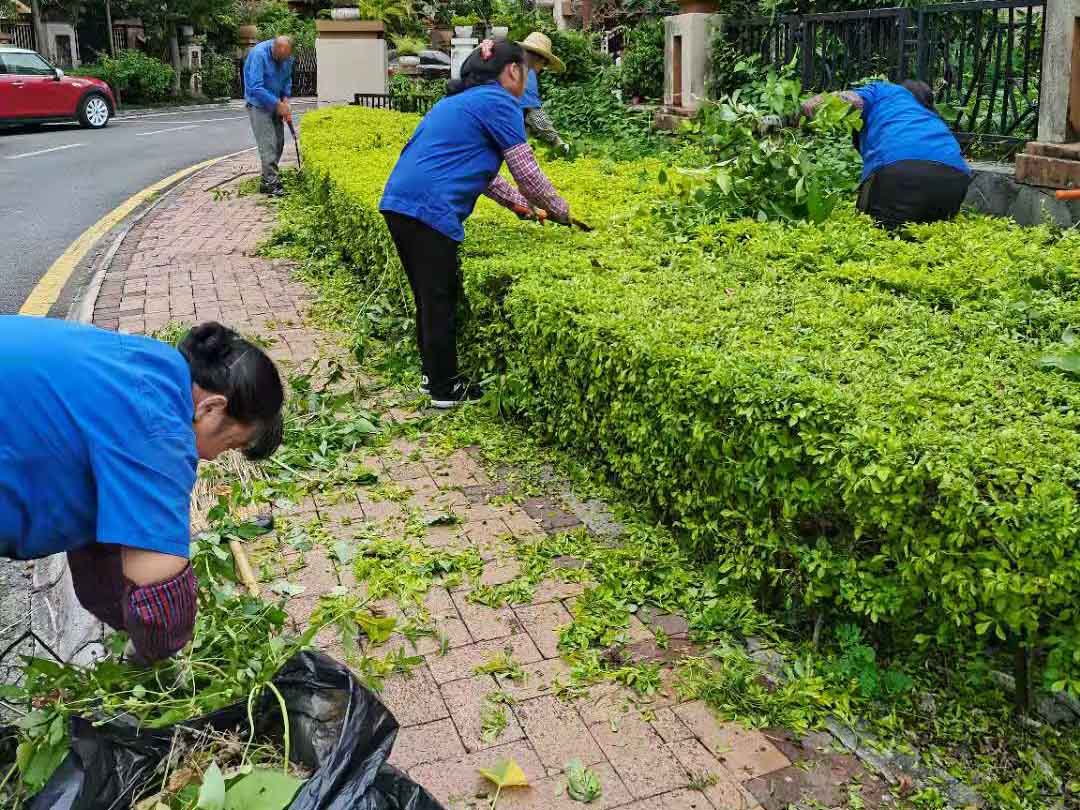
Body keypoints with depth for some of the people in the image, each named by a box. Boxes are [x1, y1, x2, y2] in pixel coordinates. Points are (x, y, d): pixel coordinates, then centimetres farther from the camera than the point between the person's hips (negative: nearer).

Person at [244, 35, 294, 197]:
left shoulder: (287, 56, -5)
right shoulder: (259, 54, -26)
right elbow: (256, 88, -28)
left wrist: (285, 100, -3)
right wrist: (278, 104, -24)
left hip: (276, 103, 7)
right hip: (259, 103, -7)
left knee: (279, 141, 9)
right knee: (268, 143, -13)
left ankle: (269, 176, 22)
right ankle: (270, 183, -11)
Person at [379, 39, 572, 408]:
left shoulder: (460, 99, 25)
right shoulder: (500, 102, -4)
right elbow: (526, 171, -2)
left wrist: (514, 201, 28)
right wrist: (560, 211, 11)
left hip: (397, 201, 9)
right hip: (429, 209, -9)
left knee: (429, 297, 19)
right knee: (440, 300, 2)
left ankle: (433, 373, 31)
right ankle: (445, 389, 13)